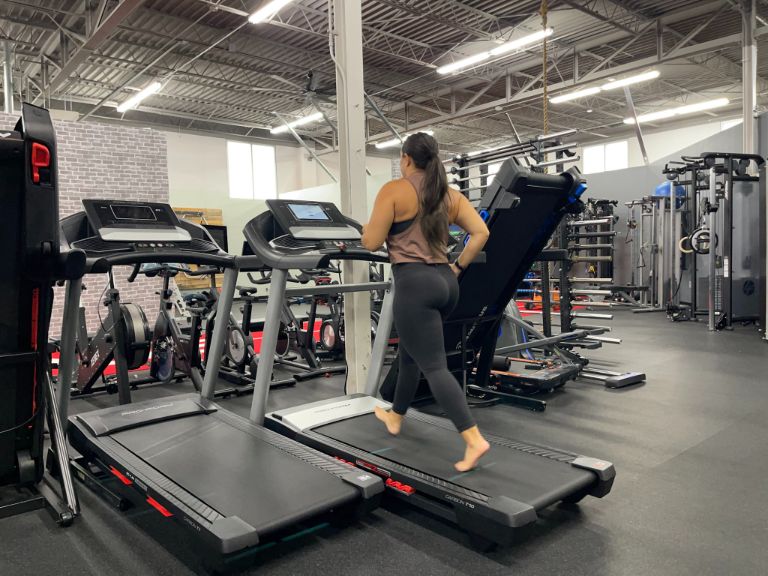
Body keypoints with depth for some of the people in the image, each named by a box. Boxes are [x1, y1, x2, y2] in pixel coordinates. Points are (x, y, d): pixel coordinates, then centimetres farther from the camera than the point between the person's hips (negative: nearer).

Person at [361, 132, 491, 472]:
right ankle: (395, 417, 41)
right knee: (411, 354, 24)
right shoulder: (450, 194, 11)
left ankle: (474, 440, -9)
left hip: (415, 285, -8)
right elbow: (481, 233, 5)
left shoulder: (394, 191, -7)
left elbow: (372, 243, -6)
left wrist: (368, 227, 15)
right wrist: (458, 267, 12)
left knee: (434, 366, -4)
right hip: (445, 283, 8)